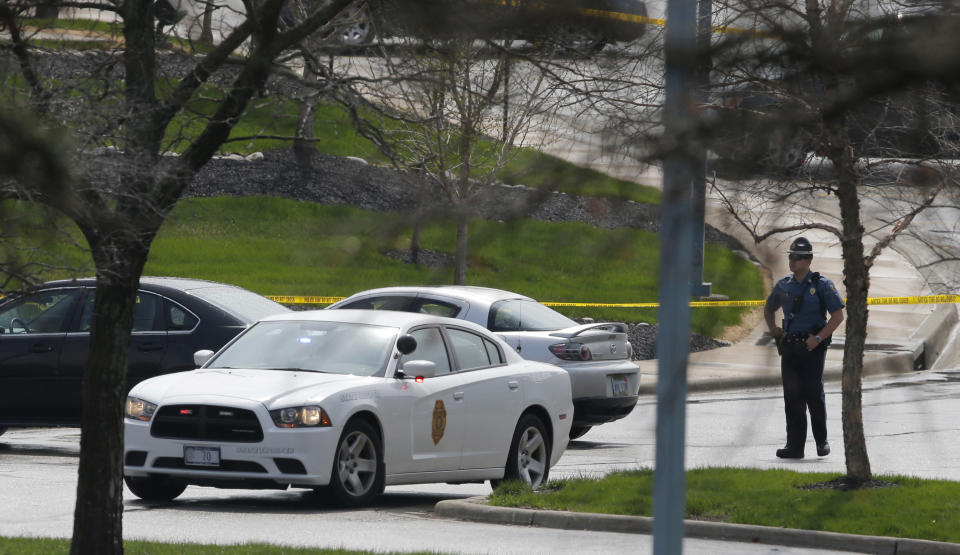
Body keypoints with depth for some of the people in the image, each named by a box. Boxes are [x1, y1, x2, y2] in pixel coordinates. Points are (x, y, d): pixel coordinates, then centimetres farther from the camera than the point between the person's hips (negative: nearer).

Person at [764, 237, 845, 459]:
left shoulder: (822, 285, -4)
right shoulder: (784, 285, 10)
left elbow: (838, 316, -7)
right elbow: (768, 308, 28)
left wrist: (818, 338, -16)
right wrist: (772, 328, 9)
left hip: (813, 348, -4)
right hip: (789, 348, 4)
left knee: (814, 395, -4)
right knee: (792, 397, 1)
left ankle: (822, 441, 13)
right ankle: (794, 446, 2)